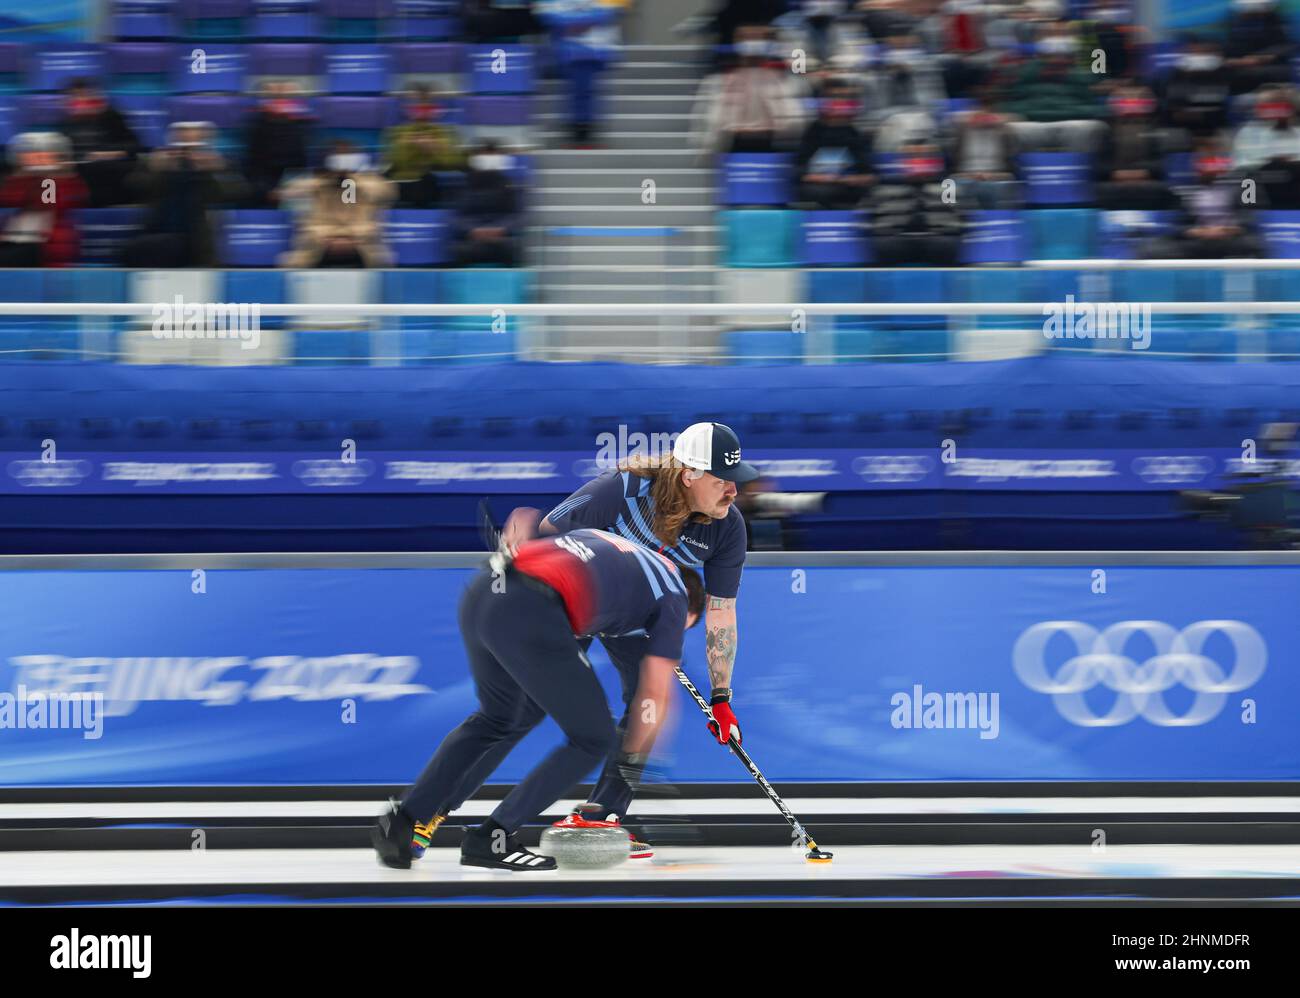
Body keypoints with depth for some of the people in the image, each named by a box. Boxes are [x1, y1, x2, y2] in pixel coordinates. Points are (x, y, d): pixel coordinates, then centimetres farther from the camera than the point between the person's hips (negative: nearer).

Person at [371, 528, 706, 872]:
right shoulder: (674, 594, 18)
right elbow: (656, 696, 17)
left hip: (480, 591, 7)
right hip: (528, 614, -7)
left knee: (496, 719, 31)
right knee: (593, 739, 11)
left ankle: (401, 821, 27)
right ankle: (493, 838, 10)